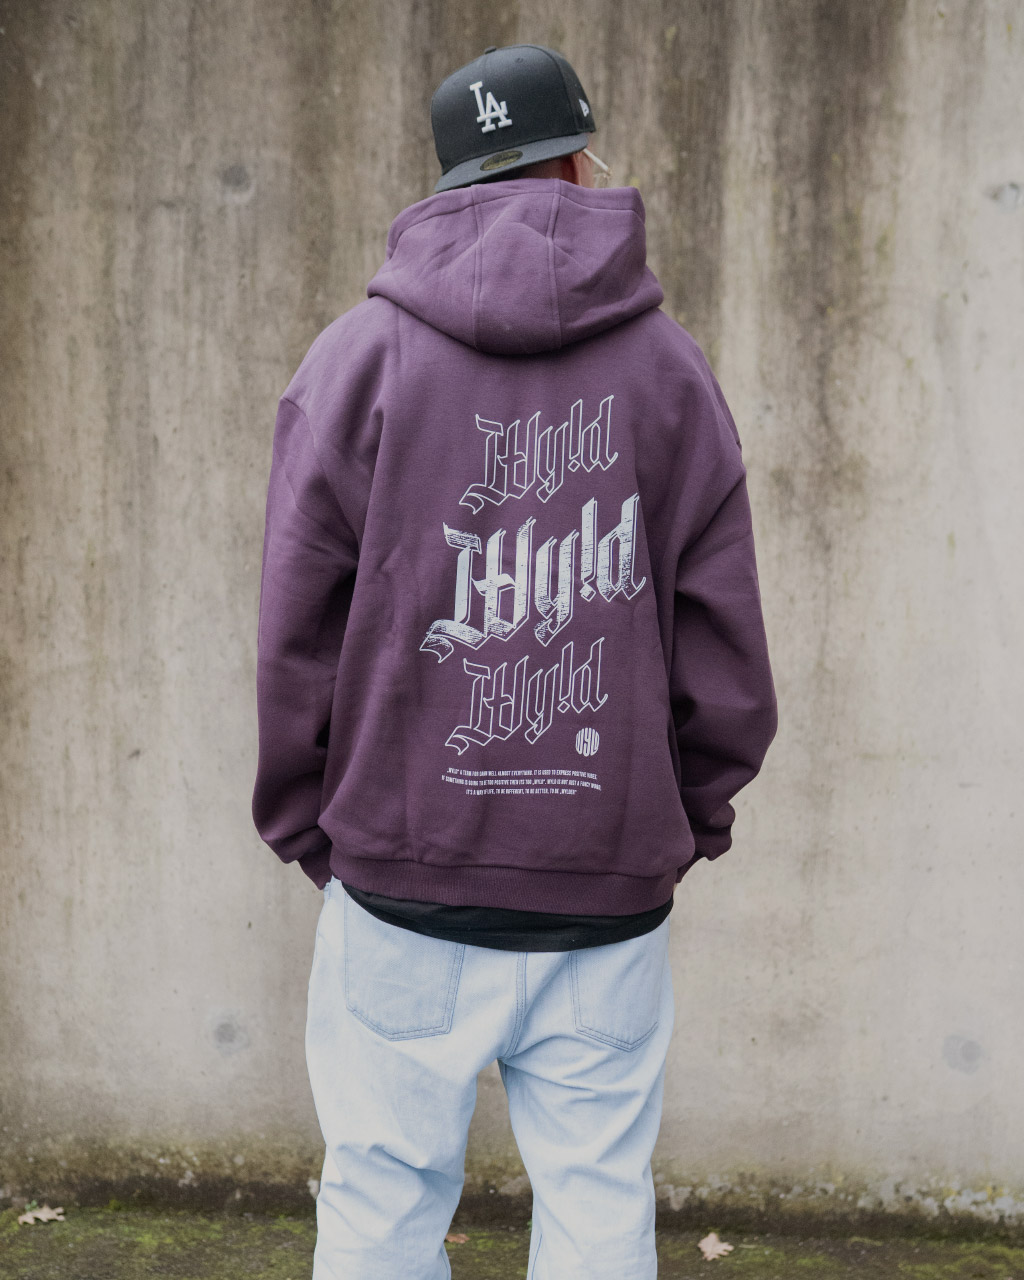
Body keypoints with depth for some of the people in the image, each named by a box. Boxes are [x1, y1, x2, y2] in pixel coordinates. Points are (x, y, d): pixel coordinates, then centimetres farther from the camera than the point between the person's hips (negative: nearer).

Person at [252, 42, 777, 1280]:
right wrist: (691, 813, 15)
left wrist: (305, 824, 10)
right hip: (612, 891, 1)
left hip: (404, 882, -1)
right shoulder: (669, 364, 3)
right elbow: (723, 636, 3)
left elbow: (298, 628, -1)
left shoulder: (359, 353, -1)